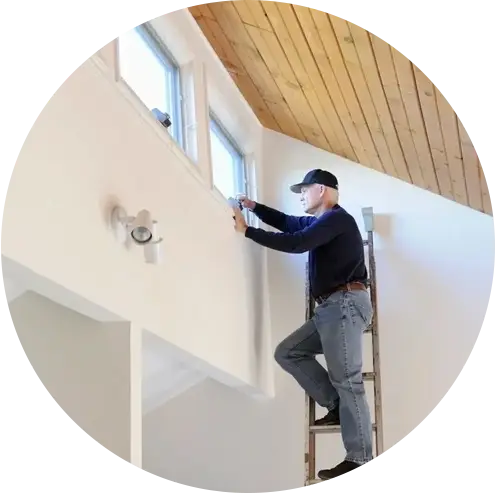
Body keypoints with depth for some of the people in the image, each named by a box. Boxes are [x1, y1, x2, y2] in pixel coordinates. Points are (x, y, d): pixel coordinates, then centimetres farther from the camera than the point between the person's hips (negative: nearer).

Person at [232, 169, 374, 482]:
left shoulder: (337, 218, -9)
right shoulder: (322, 221, 22)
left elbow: (295, 243, -20)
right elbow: (286, 223, 34)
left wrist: (247, 231, -16)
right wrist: (253, 207, 22)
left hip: (345, 304, -10)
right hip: (331, 308, 10)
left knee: (347, 380, -12)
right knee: (288, 352, 10)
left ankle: (359, 459, -12)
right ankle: (337, 406, 4)